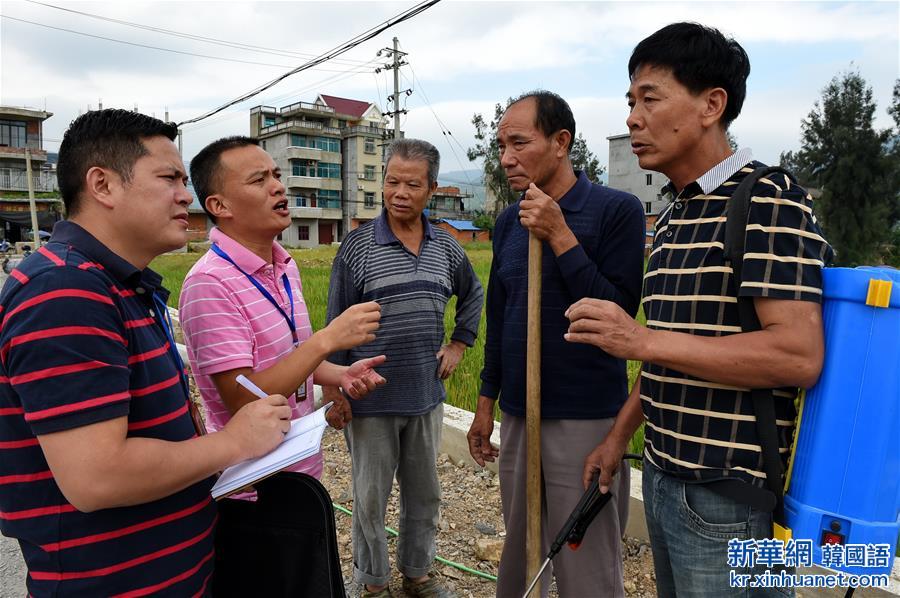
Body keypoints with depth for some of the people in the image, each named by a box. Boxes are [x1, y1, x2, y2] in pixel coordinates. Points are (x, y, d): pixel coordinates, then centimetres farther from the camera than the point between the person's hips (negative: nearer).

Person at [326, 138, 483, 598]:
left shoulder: (446, 248, 2)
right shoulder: (358, 247, -9)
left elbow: (472, 295, 21)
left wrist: (459, 344, 11)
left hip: (426, 396, 4)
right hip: (371, 400, -4)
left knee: (424, 494, 18)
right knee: (371, 498, 11)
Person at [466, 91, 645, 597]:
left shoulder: (616, 209, -8)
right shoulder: (510, 222, 9)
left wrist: (560, 237, -18)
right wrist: (487, 401, 15)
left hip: (585, 420, -5)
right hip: (518, 416, 6)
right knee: (519, 555, 18)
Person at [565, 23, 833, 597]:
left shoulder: (770, 200, -15)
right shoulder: (674, 216, 11)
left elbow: (800, 356, -24)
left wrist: (642, 340, -28)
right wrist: (621, 434, 16)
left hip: (730, 497, -8)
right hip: (665, 478, 8)